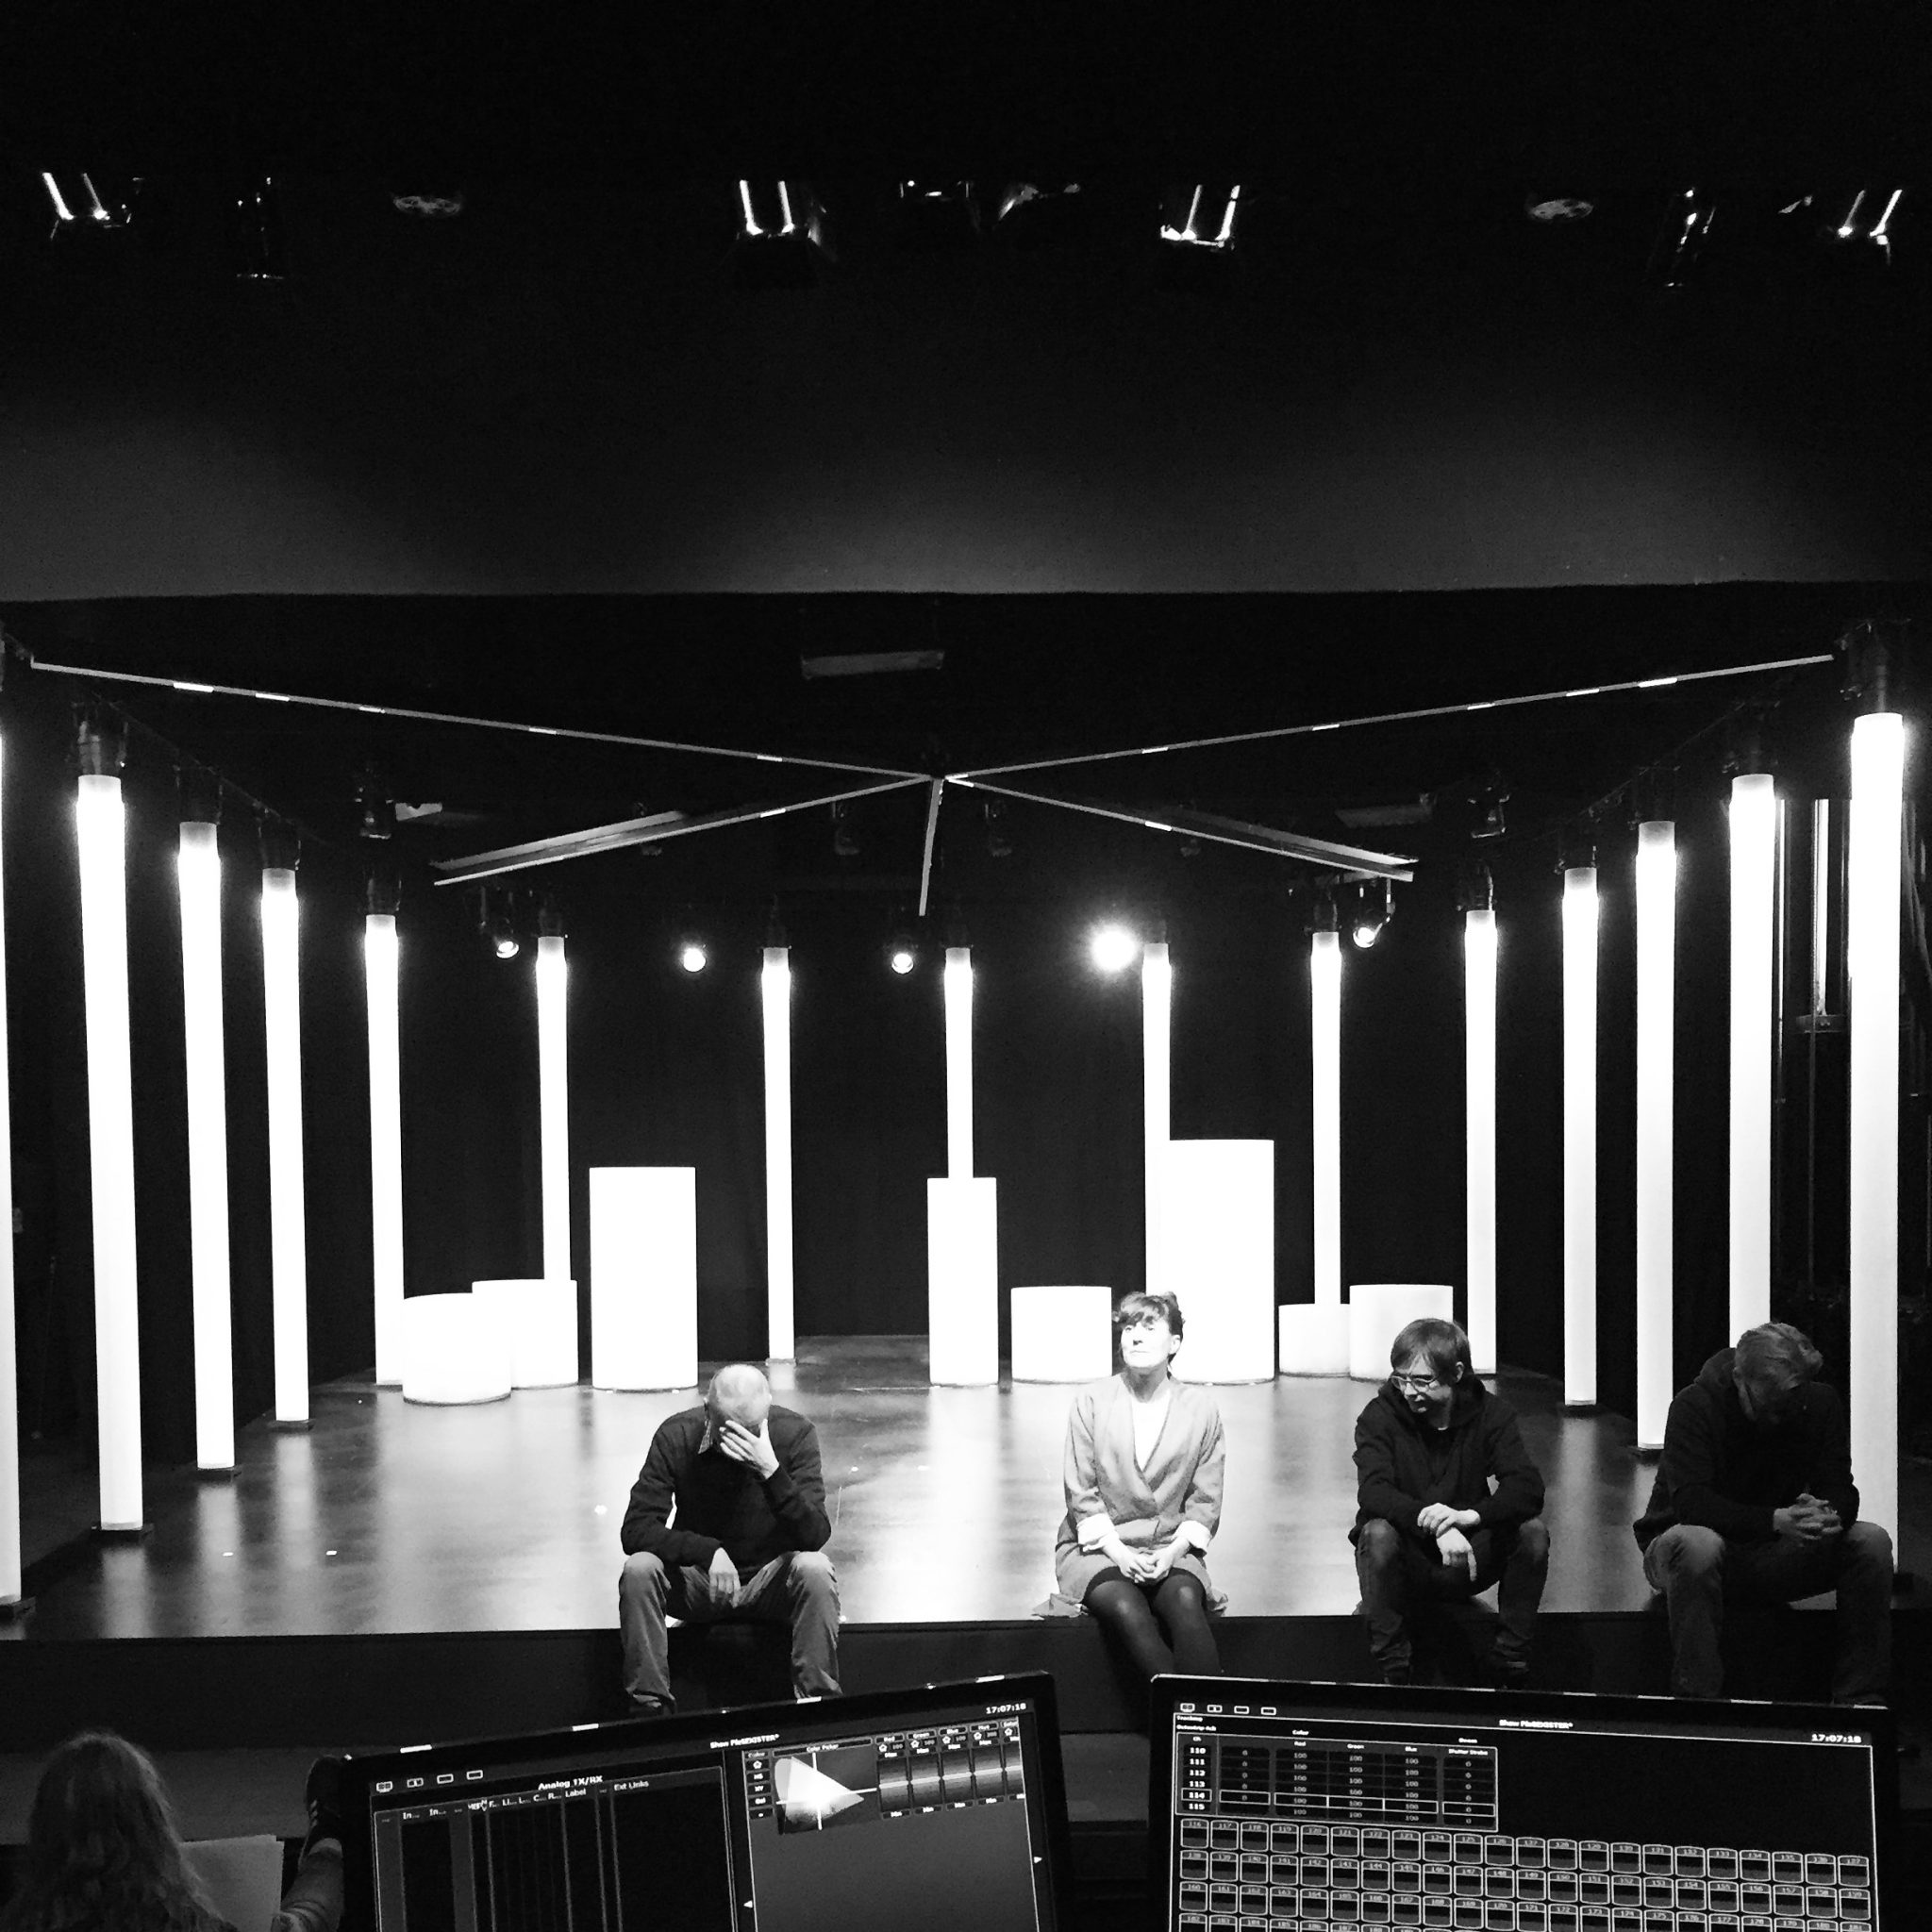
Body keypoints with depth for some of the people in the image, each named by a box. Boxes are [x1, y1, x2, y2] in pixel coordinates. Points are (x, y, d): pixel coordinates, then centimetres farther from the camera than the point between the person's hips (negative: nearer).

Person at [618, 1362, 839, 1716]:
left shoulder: (795, 1434, -16)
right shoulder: (676, 1436, -15)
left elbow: (815, 1537, -24)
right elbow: (635, 1530, -19)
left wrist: (771, 1471, -39)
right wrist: (708, 1551, -34)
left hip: (771, 1578, -1)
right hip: (698, 1580, 1)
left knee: (814, 1569, -32)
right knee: (638, 1569, -28)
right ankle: (648, 1707, -18)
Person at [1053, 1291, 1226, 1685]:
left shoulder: (1201, 1409, 4)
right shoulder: (1091, 1402, 1)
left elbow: (1205, 1501, 5)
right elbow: (1081, 1494, 0)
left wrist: (1173, 1551, -11)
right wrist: (1117, 1551, -12)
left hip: (1171, 1549, 1)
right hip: (1098, 1546, -1)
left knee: (1186, 1604, -32)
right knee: (1127, 1611, -32)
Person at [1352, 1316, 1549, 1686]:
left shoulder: (1490, 1413, -6)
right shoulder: (1380, 1417, -12)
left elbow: (1527, 1488, -20)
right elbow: (1372, 1492, -27)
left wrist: (1472, 1515, -39)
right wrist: (1434, 1524, -44)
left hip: (1465, 1564, 2)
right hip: (1407, 1566, -2)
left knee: (1532, 1530, -23)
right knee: (1378, 1532, -33)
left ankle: (1511, 1662, -10)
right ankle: (1392, 1667, -20)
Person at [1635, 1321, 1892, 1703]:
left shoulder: (1820, 1403, -4)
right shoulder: (1694, 1406, -19)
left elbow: (1840, 1490, -8)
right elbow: (1691, 1501, -30)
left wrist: (1831, 1515, -34)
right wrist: (1775, 1521, -43)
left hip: (1779, 1555, 4)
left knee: (1872, 1542, -18)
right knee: (1696, 1546, -40)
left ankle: (1860, 1699, -14)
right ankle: (1697, 1699, -32)